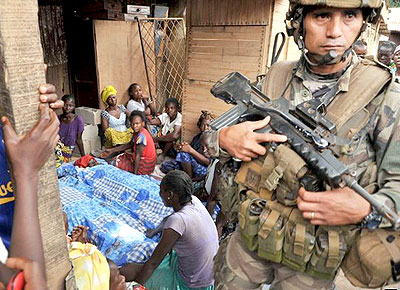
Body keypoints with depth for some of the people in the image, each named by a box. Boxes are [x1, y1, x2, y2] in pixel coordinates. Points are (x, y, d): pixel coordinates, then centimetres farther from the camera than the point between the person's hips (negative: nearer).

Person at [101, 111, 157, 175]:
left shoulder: (141, 136, -27)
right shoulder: (137, 132, 2)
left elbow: (138, 155, -27)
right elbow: (129, 145, 13)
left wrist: (135, 173, -25)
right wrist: (111, 150, 12)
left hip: (145, 166, -9)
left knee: (116, 162, -1)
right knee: (121, 156, 20)